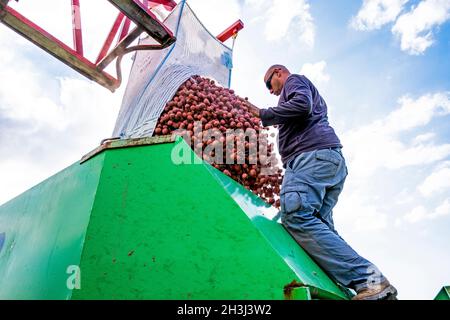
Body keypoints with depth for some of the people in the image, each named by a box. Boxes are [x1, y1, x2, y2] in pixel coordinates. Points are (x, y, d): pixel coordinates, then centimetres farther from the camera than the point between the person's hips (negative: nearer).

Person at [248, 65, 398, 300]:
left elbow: (301, 104, -9)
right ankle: (372, 282, -13)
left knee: (295, 216, -26)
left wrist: (263, 115, -2)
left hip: (313, 153, -10)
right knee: (319, 224, -2)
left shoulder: (294, 80, 14)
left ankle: (367, 280, -31)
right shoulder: (309, 90, 42)